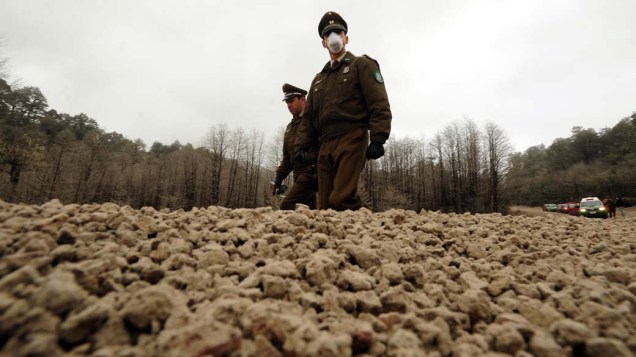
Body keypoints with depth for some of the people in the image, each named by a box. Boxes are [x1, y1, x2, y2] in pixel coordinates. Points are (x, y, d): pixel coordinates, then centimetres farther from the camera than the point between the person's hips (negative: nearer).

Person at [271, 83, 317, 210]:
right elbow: (287, 157, 23)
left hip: (310, 173, -7)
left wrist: (318, 171, -20)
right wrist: (279, 177, 15)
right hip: (299, 175, 8)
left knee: (287, 205, -18)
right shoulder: (290, 127, 22)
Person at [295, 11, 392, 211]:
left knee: (341, 199, -22)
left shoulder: (362, 65, 10)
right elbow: (309, 117, 22)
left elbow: (379, 104, -3)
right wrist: (302, 146, 9)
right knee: (325, 206, 1)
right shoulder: (319, 79, 27)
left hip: (351, 139, -6)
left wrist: (377, 139, -16)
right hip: (325, 146, 6)